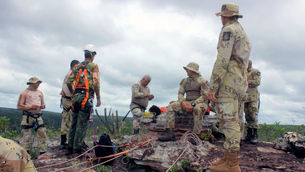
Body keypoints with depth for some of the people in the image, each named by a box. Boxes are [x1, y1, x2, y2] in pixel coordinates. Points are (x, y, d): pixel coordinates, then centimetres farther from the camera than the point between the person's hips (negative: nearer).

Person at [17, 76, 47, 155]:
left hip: (38, 116, 5)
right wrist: (30, 107, -17)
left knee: (42, 134, -3)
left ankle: (42, 152, 3)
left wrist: (43, 106, -2)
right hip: (27, 117, -5)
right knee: (27, 136, -2)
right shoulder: (25, 93, -1)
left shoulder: (40, 93, 16)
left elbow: (43, 103, 22)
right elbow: (19, 106, -6)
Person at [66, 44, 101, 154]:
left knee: (74, 122, 13)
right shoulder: (93, 66, -1)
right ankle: (77, 148, 0)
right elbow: (96, 83, -10)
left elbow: (68, 82, 9)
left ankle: (70, 147, 19)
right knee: (82, 124, -2)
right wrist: (98, 98, -3)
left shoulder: (77, 66, 15)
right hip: (86, 96, -5)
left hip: (75, 96, 6)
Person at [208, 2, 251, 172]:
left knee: (229, 122, -9)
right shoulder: (243, 32, 24)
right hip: (240, 83, 10)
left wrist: (212, 87, -18)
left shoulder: (228, 30, -7)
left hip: (228, 82, -10)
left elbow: (222, 60, -18)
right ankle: (228, 157, 21)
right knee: (231, 121, 13)